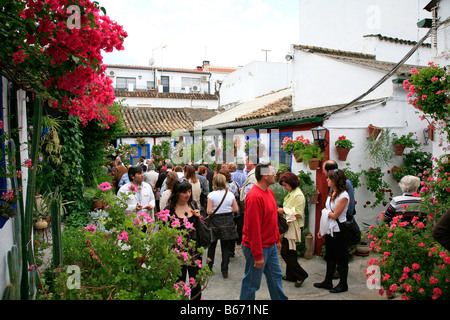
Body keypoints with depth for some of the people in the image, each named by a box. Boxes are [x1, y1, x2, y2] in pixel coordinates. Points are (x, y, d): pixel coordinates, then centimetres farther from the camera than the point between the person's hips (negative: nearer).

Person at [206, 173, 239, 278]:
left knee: (211, 246, 17)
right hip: (228, 222, 2)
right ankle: (225, 271, 12)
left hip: (215, 222, -2)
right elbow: (236, 209, 1)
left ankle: (209, 267, 27)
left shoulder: (211, 195, -11)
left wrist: (215, 211, 6)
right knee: (226, 248, 9)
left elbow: (209, 211, -14)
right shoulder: (230, 194, -3)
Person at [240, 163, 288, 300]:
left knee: (276, 276, 21)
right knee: (251, 284, 6)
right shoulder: (254, 196, -24)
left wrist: (277, 239, 20)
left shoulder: (269, 192, 7)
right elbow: (253, 228, -24)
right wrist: (258, 255, -22)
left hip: (271, 246, 9)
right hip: (258, 248, -9)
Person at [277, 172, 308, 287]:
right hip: (289, 226, 9)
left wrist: (285, 211, -16)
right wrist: (282, 210, 5)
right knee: (290, 252, 14)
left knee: (285, 252, -6)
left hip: (294, 228, -9)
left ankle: (301, 274, 4)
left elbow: (298, 214, -21)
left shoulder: (298, 195, -17)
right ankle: (291, 275, 24)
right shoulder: (291, 193, 13)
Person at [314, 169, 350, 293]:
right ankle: (328, 282, 28)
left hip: (338, 231, -8)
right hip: (329, 230, 8)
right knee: (330, 257, 17)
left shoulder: (343, 196, -18)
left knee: (341, 258, 6)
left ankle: (343, 284, 21)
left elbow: (335, 215, -21)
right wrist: (321, 229, 11)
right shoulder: (331, 193, 8)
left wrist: (326, 212, -3)